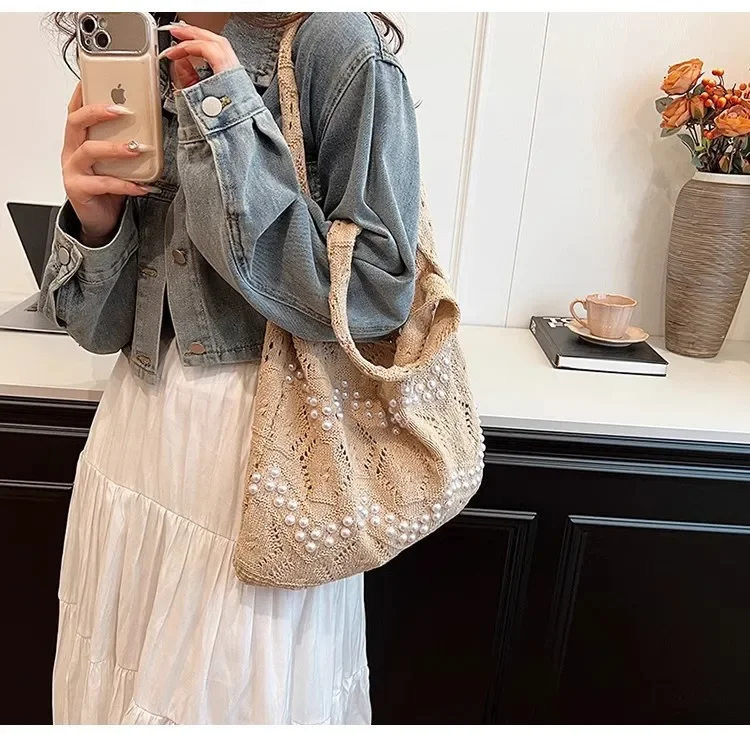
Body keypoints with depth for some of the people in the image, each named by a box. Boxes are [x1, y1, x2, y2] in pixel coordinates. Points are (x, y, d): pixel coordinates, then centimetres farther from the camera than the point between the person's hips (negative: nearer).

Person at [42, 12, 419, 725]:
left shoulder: (338, 43, -9)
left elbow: (375, 296, -17)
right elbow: (101, 326, 8)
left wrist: (228, 130, -18)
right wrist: (94, 220, -12)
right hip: (136, 431, 6)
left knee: (243, 691, 14)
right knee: (120, 683, 23)